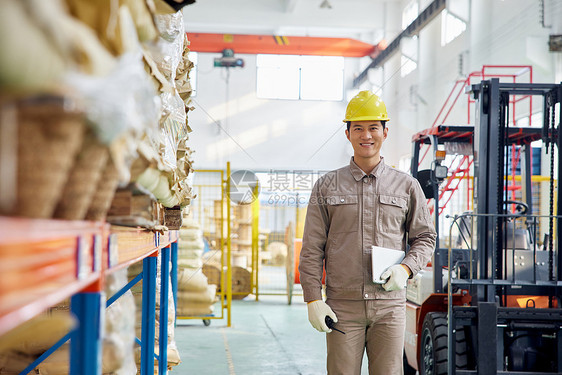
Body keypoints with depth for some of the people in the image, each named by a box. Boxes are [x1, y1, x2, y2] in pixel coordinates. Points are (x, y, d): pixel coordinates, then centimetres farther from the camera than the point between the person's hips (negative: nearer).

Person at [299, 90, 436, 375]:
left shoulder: (406, 186, 9)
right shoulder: (327, 187, 7)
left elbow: (425, 237, 14)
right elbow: (312, 249, 5)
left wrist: (406, 268, -6)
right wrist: (313, 300, -3)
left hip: (389, 307, 1)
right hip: (342, 306, 0)